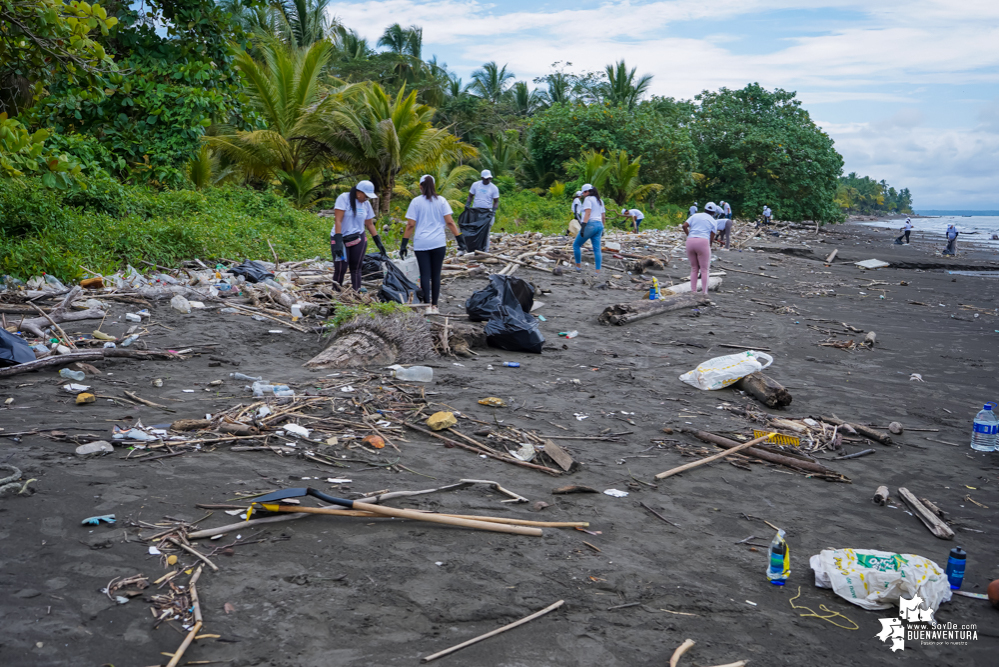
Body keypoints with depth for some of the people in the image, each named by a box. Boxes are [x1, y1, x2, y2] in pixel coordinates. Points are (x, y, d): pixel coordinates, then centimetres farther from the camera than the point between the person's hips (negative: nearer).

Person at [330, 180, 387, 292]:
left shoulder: (366, 204, 7)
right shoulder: (344, 198, -11)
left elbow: (370, 224, 16)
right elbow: (338, 220, -17)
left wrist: (378, 242, 14)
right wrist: (338, 241, -25)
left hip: (358, 239, 5)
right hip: (341, 238, -4)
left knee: (356, 269, 2)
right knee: (340, 269, -7)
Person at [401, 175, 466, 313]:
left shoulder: (416, 202, 0)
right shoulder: (441, 201, 3)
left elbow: (410, 225, -3)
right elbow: (449, 222, -2)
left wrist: (403, 244, 1)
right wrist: (460, 239, 2)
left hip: (421, 244, -1)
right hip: (438, 243, 1)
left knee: (425, 274, 0)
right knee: (436, 275, 8)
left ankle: (427, 305, -8)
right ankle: (434, 306, 11)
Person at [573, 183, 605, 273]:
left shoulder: (588, 199, -5)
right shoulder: (600, 200, 20)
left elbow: (587, 213, -17)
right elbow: (602, 216, 22)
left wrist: (583, 227, -23)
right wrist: (602, 229, 27)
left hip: (590, 224, -8)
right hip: (599, 225, 8)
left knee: (576, 245, 5)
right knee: (597, 249, 3)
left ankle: (578, 266, 7)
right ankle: (598, 270, -4)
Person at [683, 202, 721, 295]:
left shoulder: (695, 215, 17)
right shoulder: (713, 221, 9)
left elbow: (684, 226, 4)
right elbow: (712, 237, 4)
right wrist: (709, 245, 20)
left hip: (690, 241, 4)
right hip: (703, 242, -4)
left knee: (694, 268, 14)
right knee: (705, 269, 3)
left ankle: (693, 291, 13)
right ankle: (705, 292, 1)